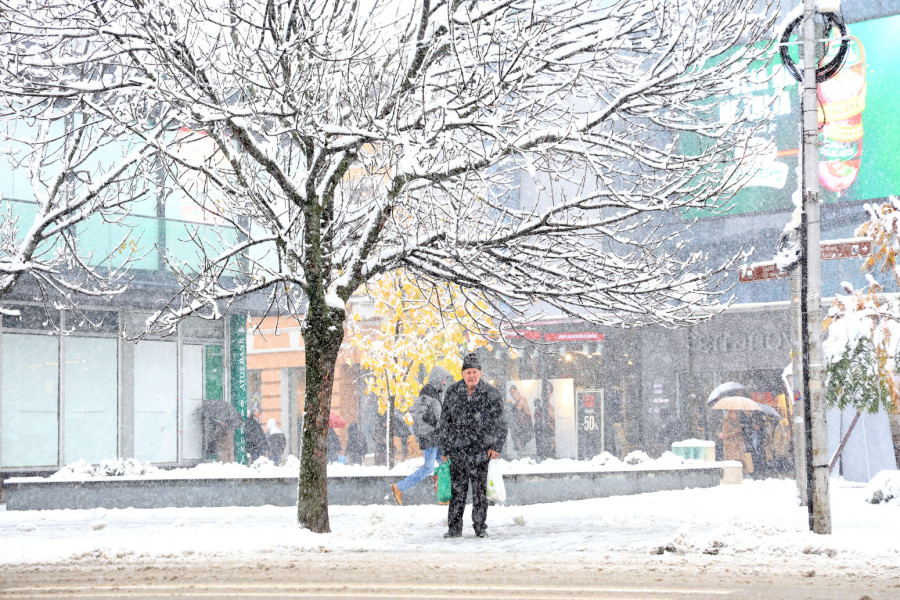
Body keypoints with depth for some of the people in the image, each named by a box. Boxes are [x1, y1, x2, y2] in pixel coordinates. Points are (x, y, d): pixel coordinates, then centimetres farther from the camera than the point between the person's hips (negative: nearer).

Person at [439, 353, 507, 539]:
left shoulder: (491, 394, 0)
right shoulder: (453, 393, 6)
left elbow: (499, 423, 3)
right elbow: (445, 422, 12)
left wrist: (496, 446, -6)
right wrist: (445, 449, 10)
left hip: (481, 449, -2)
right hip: (457, 450, 2)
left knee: (480, 490, 1)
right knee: (457, 490, 2)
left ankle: (480, 527, 11)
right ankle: (455, 528, 8)